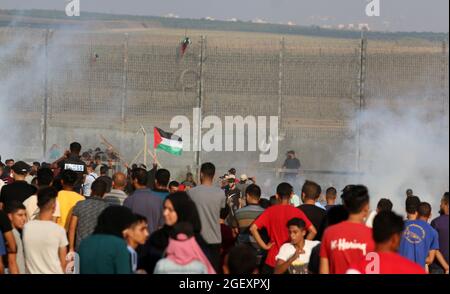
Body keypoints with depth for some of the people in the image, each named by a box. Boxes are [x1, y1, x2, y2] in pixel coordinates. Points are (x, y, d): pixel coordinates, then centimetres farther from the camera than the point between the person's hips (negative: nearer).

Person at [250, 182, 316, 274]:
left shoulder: (270, 211, -3)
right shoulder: (297, 212, -5)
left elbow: (253, 228, -10)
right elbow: (313, 231, -9)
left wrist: (264, 246, -4)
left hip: (273, 259, 0)